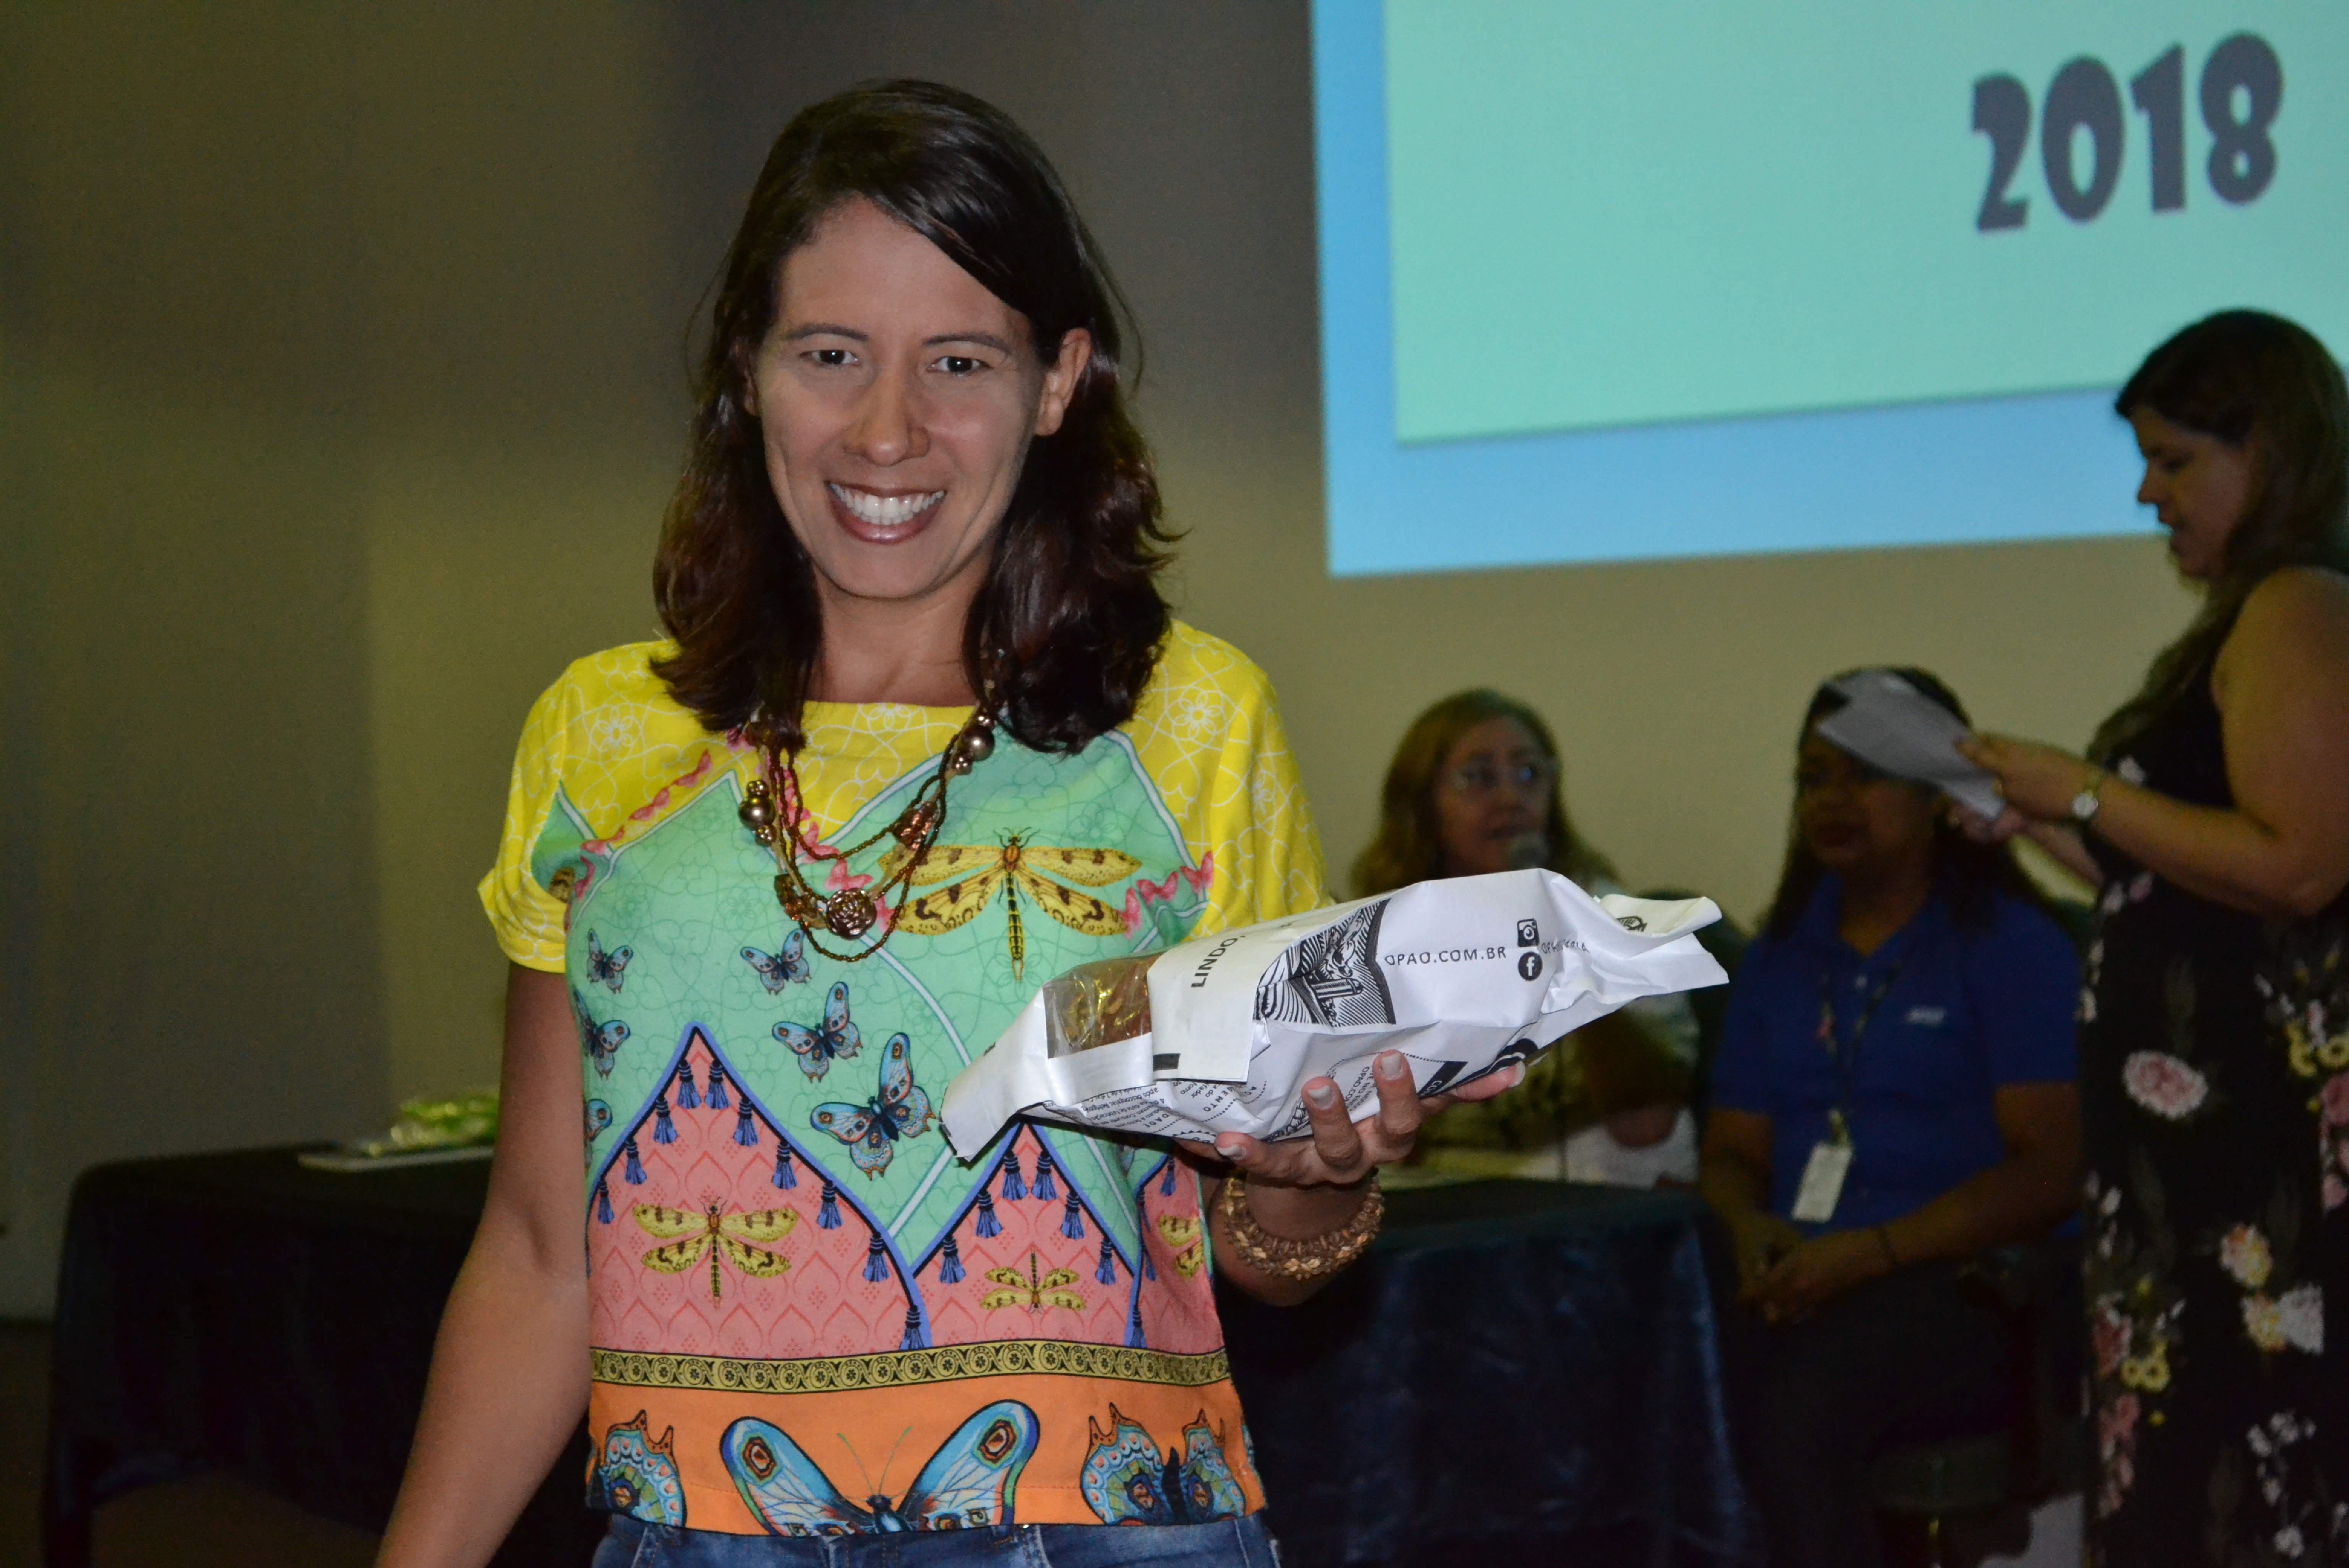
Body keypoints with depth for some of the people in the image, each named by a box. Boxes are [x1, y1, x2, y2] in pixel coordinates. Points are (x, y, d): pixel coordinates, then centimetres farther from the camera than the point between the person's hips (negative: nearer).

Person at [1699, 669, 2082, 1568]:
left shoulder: (2013, 947, 2)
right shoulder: (1778, 961, 21)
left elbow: (2047, 1173, -6)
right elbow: (1732, 1155, 22)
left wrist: (1872, 1251, -17)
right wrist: (1752, 1232, -3)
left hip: (1969, 1288, -5)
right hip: (1806, 1284, 5)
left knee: (1798, 1410, -36)